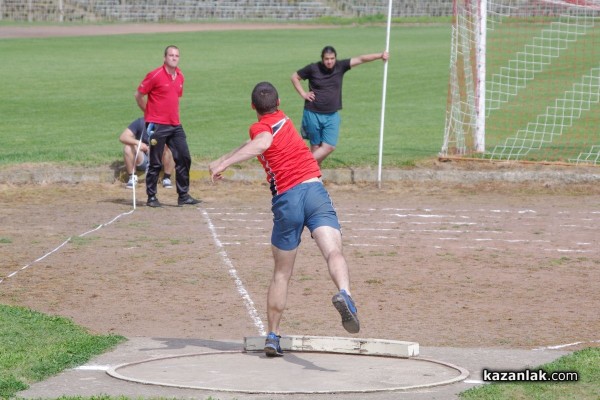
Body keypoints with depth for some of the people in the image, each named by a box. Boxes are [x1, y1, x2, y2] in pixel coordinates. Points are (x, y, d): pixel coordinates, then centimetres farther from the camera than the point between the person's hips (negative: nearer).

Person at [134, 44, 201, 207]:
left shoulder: (180, 77, 11)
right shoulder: (155, 75, -10)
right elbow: (139, 95, -4)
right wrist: (149, 113, 4)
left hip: (175, 125, 7)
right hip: (158, 126, -7)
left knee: (184, 159, 2)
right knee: (156, 163, -1)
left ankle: (183, 196, 9)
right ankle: (151, 198, 8)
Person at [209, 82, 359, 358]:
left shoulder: (260, 128, 6)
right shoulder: (283, 120, 24)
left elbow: (262, 143, -20)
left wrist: (224, 164, -22)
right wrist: (222, 160, 48)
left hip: (286, 199, -2)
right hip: (314, 190, 2)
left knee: (281, 273, 13)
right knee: (333, 251, -20)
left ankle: (273, 336, 17)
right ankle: (343, 294, -50)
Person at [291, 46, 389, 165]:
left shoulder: (340, 66, -2)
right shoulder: (313, 68, -5)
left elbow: (360, 59, -9)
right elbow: (295, 77, 8)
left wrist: (380, 55, -19)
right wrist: (303, 94, -1)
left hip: (332, 115, 2)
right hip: (313, 114, -2)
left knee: (329, 147, -8)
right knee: (315, 146, 2)